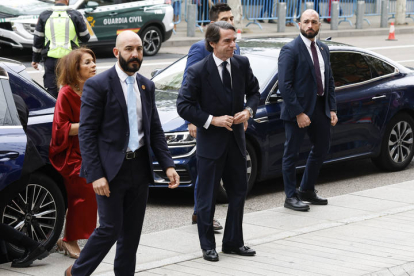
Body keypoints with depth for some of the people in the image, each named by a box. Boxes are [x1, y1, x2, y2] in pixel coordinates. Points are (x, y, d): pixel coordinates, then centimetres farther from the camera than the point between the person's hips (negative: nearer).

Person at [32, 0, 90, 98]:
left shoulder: (44, 16, 5)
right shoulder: (75, 15, 1)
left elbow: (38, 39, 8)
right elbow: (85, 37, 6)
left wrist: (35, 59, 16)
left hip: (50, 60, 1)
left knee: (51, 90, 5)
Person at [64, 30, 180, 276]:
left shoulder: (147, 86, 11)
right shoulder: (98, 85, -9)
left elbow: (155, 130, 14)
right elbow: (87, 133, -11)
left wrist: (168, 165, 2)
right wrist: (95, 175, -17)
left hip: (140, 168, 6)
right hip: (111, 170, -6)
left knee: (132, 231, 10)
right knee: (111, 229, -3)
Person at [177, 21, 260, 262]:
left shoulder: (242, 64, -1)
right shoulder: (198, 71, -15)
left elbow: (254, 91, 13)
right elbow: (184, 106, -14)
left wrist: (248, 110, -7)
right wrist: (212, 120, -20)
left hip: (236, 140, 5)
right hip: (211, 141, -5)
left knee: (239, 192, 12)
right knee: (207, 197, 4)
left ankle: (233, 242, 26)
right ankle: (208, 245, 17)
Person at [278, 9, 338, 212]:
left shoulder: (323, 49, 11)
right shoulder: (290, 50, -13)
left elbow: (329, 81, 15)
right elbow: (285, 85, -18)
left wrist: (332, 109, 5)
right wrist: (298, 113, -21)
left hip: (320, 107, 8)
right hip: (298, 109, -8)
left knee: (322, 149, 17)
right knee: (291, 153, 3)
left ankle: (307, 190, 31)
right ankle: (291, 197, 12)